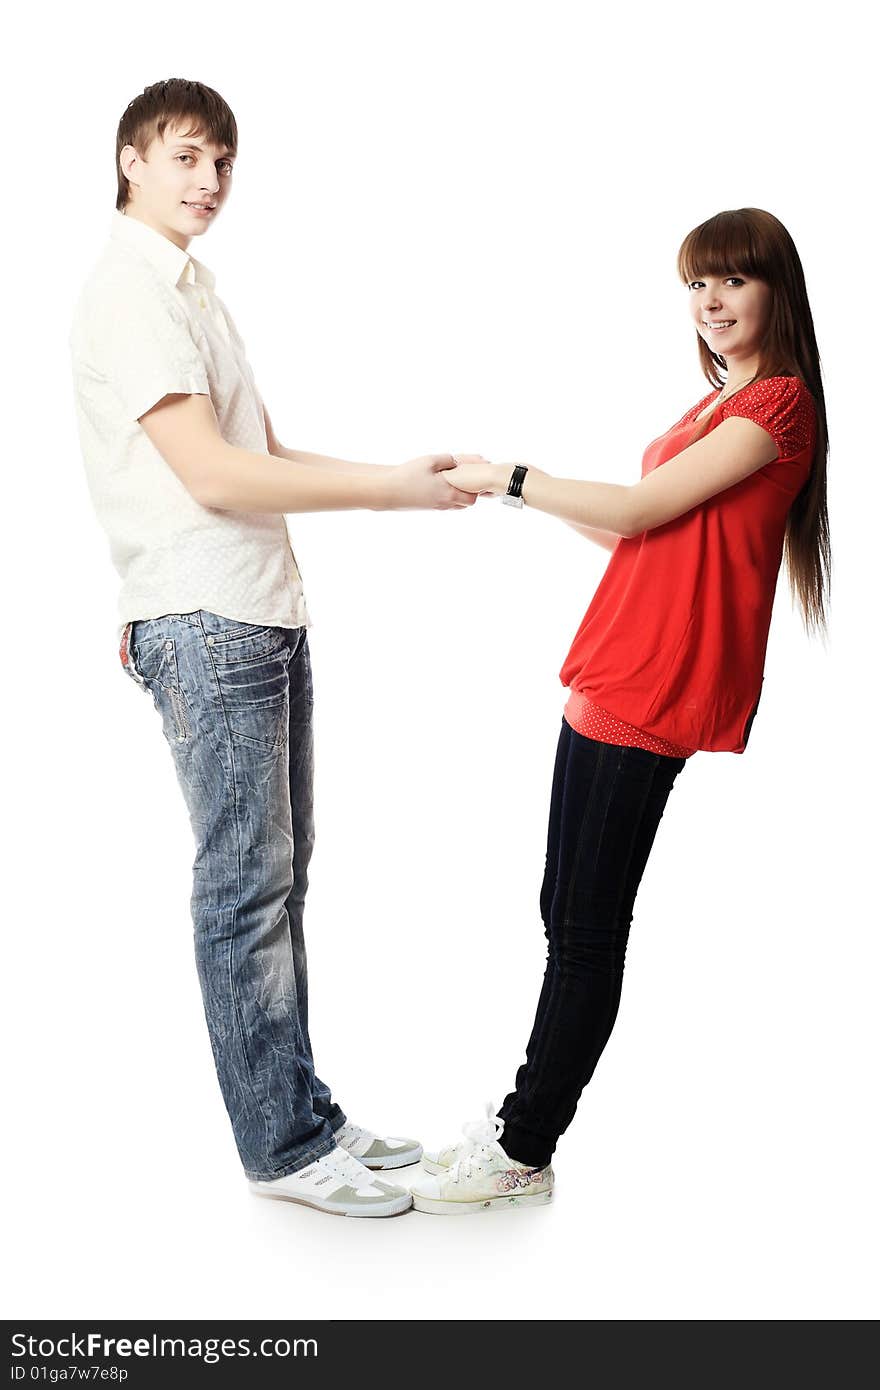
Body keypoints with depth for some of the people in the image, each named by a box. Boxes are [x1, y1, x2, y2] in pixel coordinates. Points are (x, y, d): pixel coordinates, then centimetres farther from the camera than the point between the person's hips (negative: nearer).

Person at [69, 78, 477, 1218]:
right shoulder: (129, 290, -9)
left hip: (265, 617, 9)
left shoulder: (191, 285, 21)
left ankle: (305, 1117, 21)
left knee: (278, 877, 12)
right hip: (207, 625, -9)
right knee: (247, 886, -4)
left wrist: (403, 475, 10)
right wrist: (393, 490, -14)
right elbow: (212, 475, -17)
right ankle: (285, 1148, 7)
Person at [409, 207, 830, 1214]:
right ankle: (523, 1125, 20)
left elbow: (639, 510, -13)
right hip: (607, 681, 9)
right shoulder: (716, 408, 21)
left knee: (585, 929, -4)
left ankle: (521, 1157, 6)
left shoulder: (778, 403, -7)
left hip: (654, 698, -9)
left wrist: (511, 479, -3)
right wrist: (526, 487, 14)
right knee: (567, 913, 11)